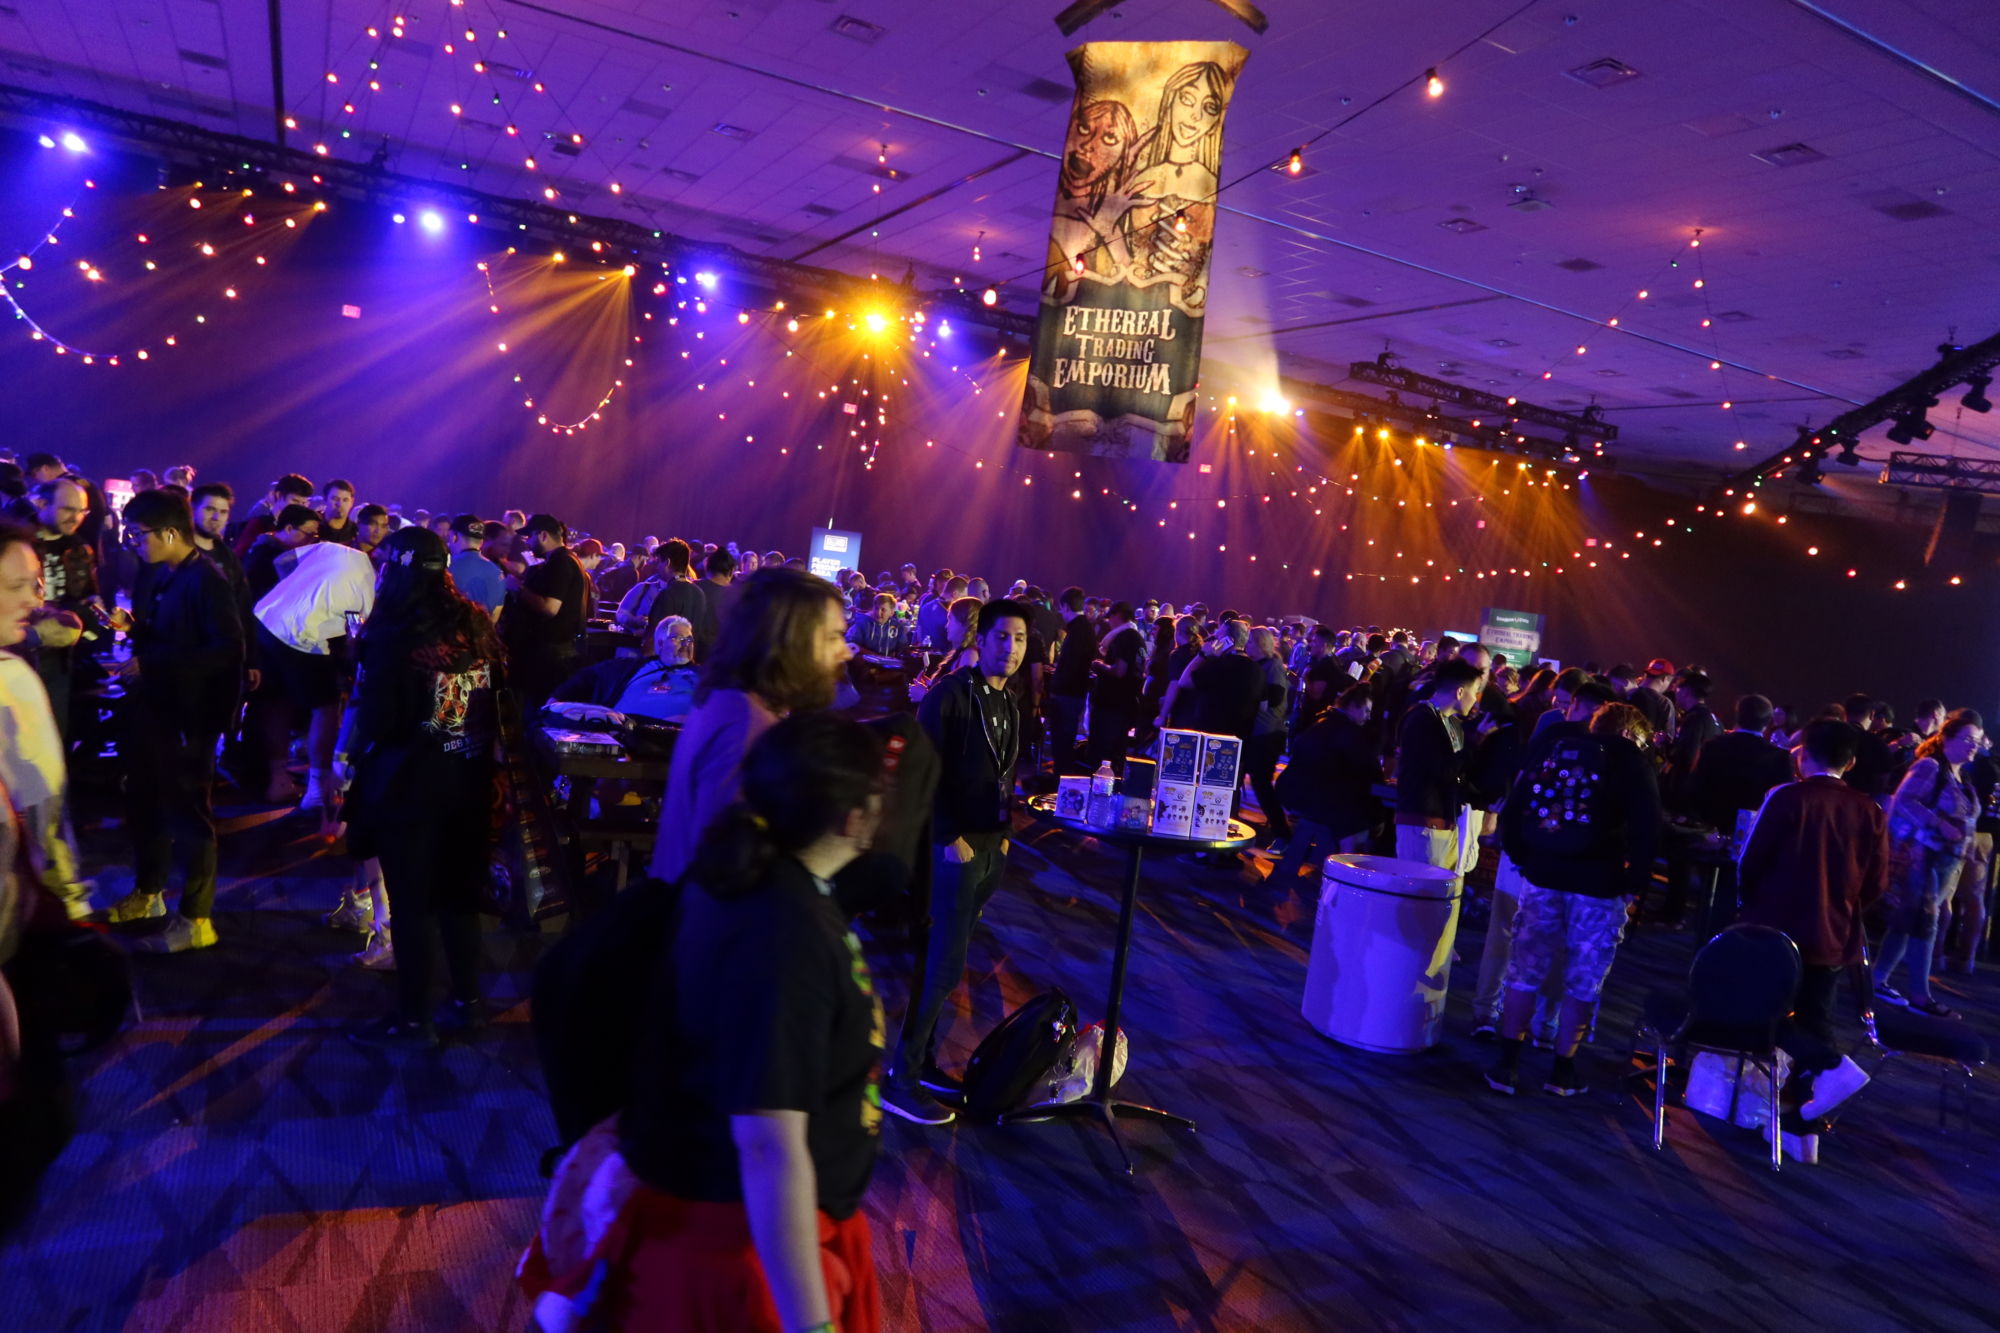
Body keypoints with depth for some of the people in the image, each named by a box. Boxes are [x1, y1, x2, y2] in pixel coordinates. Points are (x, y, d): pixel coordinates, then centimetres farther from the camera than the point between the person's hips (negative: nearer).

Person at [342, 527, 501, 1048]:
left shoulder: (393, 638, -18)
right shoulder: (476, 624, -1)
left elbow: (376, 724, -18)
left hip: (409, 784, -6)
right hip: (469, 779, 6)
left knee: (412, 904, 7)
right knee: (459, 893, 18)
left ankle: (413, 1019, 18)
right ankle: (467, 1000, 29)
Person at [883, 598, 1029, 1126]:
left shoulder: (1009, 703, 12)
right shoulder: (950, 694, -12)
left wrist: (1004, 833, 8)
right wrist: (951, 839, -17)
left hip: (993, 846, 7)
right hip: (957, 847, -7)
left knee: (945, 957, 14)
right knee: (945, 964, -5)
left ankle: (921, 1059, 25)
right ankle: (901, 1080, 6)